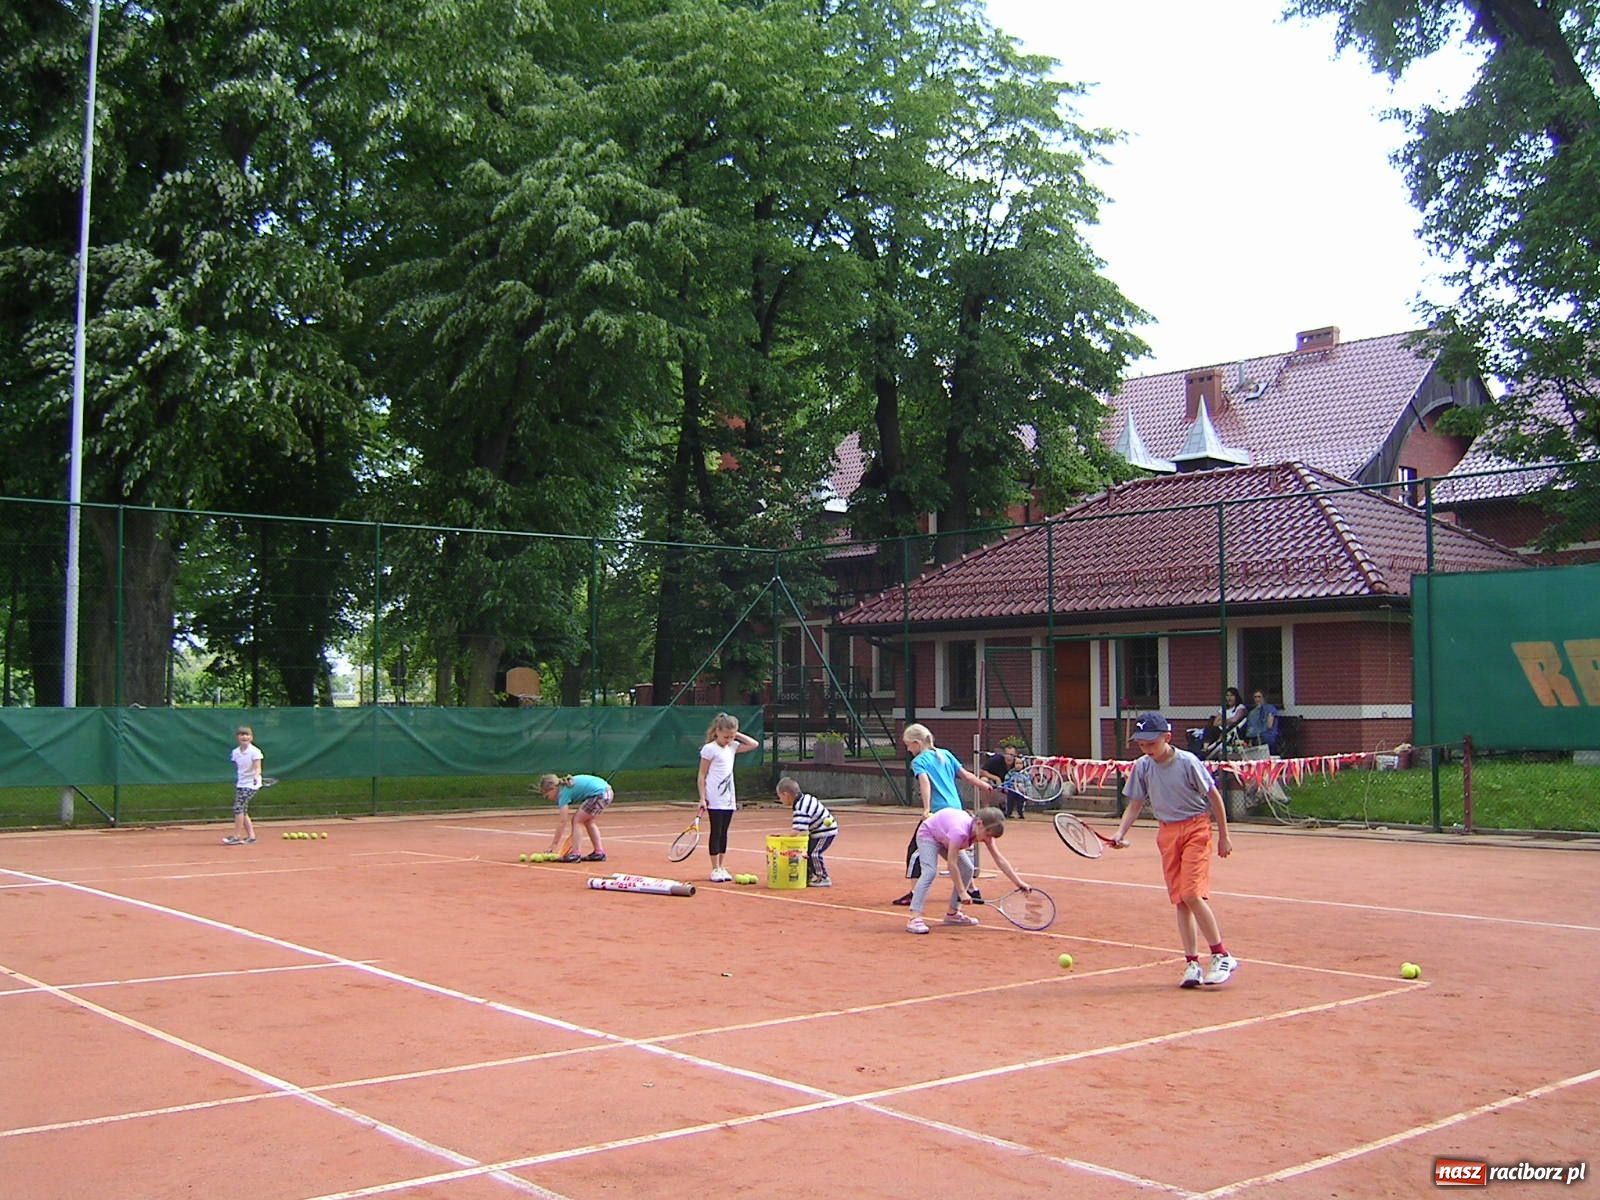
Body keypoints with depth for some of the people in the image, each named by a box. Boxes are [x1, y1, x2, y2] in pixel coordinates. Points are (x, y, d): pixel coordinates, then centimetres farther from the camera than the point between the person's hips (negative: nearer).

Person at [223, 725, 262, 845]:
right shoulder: (235, 752, 5)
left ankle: (236, 836, -11)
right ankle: (251, 836, 12)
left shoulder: (255, 751, -12)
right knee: (242, 811, 5)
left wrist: (256, 777, -34)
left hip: (251, 785, -7)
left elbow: (257, 768, -17)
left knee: (238, 807, -15)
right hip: (240, 784, 7)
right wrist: (237, 780, 19)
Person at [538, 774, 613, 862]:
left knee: (576, 821, 1)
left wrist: (554, 844, -6)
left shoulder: (564, 793, -7)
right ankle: (599, 852, 25)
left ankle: (575, 854, -2)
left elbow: (562, 822, -9)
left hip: (598, 794, -10)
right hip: (608, 792, 10)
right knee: (588, 822, 24)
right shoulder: (567, 785, 19)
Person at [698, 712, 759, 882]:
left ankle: (721, 867, 16)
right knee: (716, 832, -3)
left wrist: (737, 735, 6)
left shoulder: (732, 747, 10)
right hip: (715, 799, -6)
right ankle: (715, 870, 2)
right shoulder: (709, 749, -9)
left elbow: (754, 744, 14)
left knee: (724, 833, 10)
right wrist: (702, 798, -13)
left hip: (729, 799, 6)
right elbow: (702, 776, -8)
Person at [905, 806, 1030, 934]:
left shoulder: (985, 830, -20)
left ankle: (952, 913, 12)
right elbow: (952, 864, -39)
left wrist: (1019, 882, -18)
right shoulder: (960, 830, -42)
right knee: (930, 871, -27)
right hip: (928, 834, -8)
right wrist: (962, 892, -35)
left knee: (967, 869, -1)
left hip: (945, 838, 8)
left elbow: (999, 859, -15)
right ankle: (914, 919, -35)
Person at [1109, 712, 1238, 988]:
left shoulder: (1187, 762, -15)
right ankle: (1192, 964, 9)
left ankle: (1222, 956, -3)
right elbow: (1135, 805, 5)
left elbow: (1214, 797, -5)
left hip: (1196, 828, -5)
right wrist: (1120, 833, -10)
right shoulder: (1142, 767, -1)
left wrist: (1224, 836, -2)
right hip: (1167, 833, 5)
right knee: (1179, 901, 4)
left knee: (1192, 894, -16)